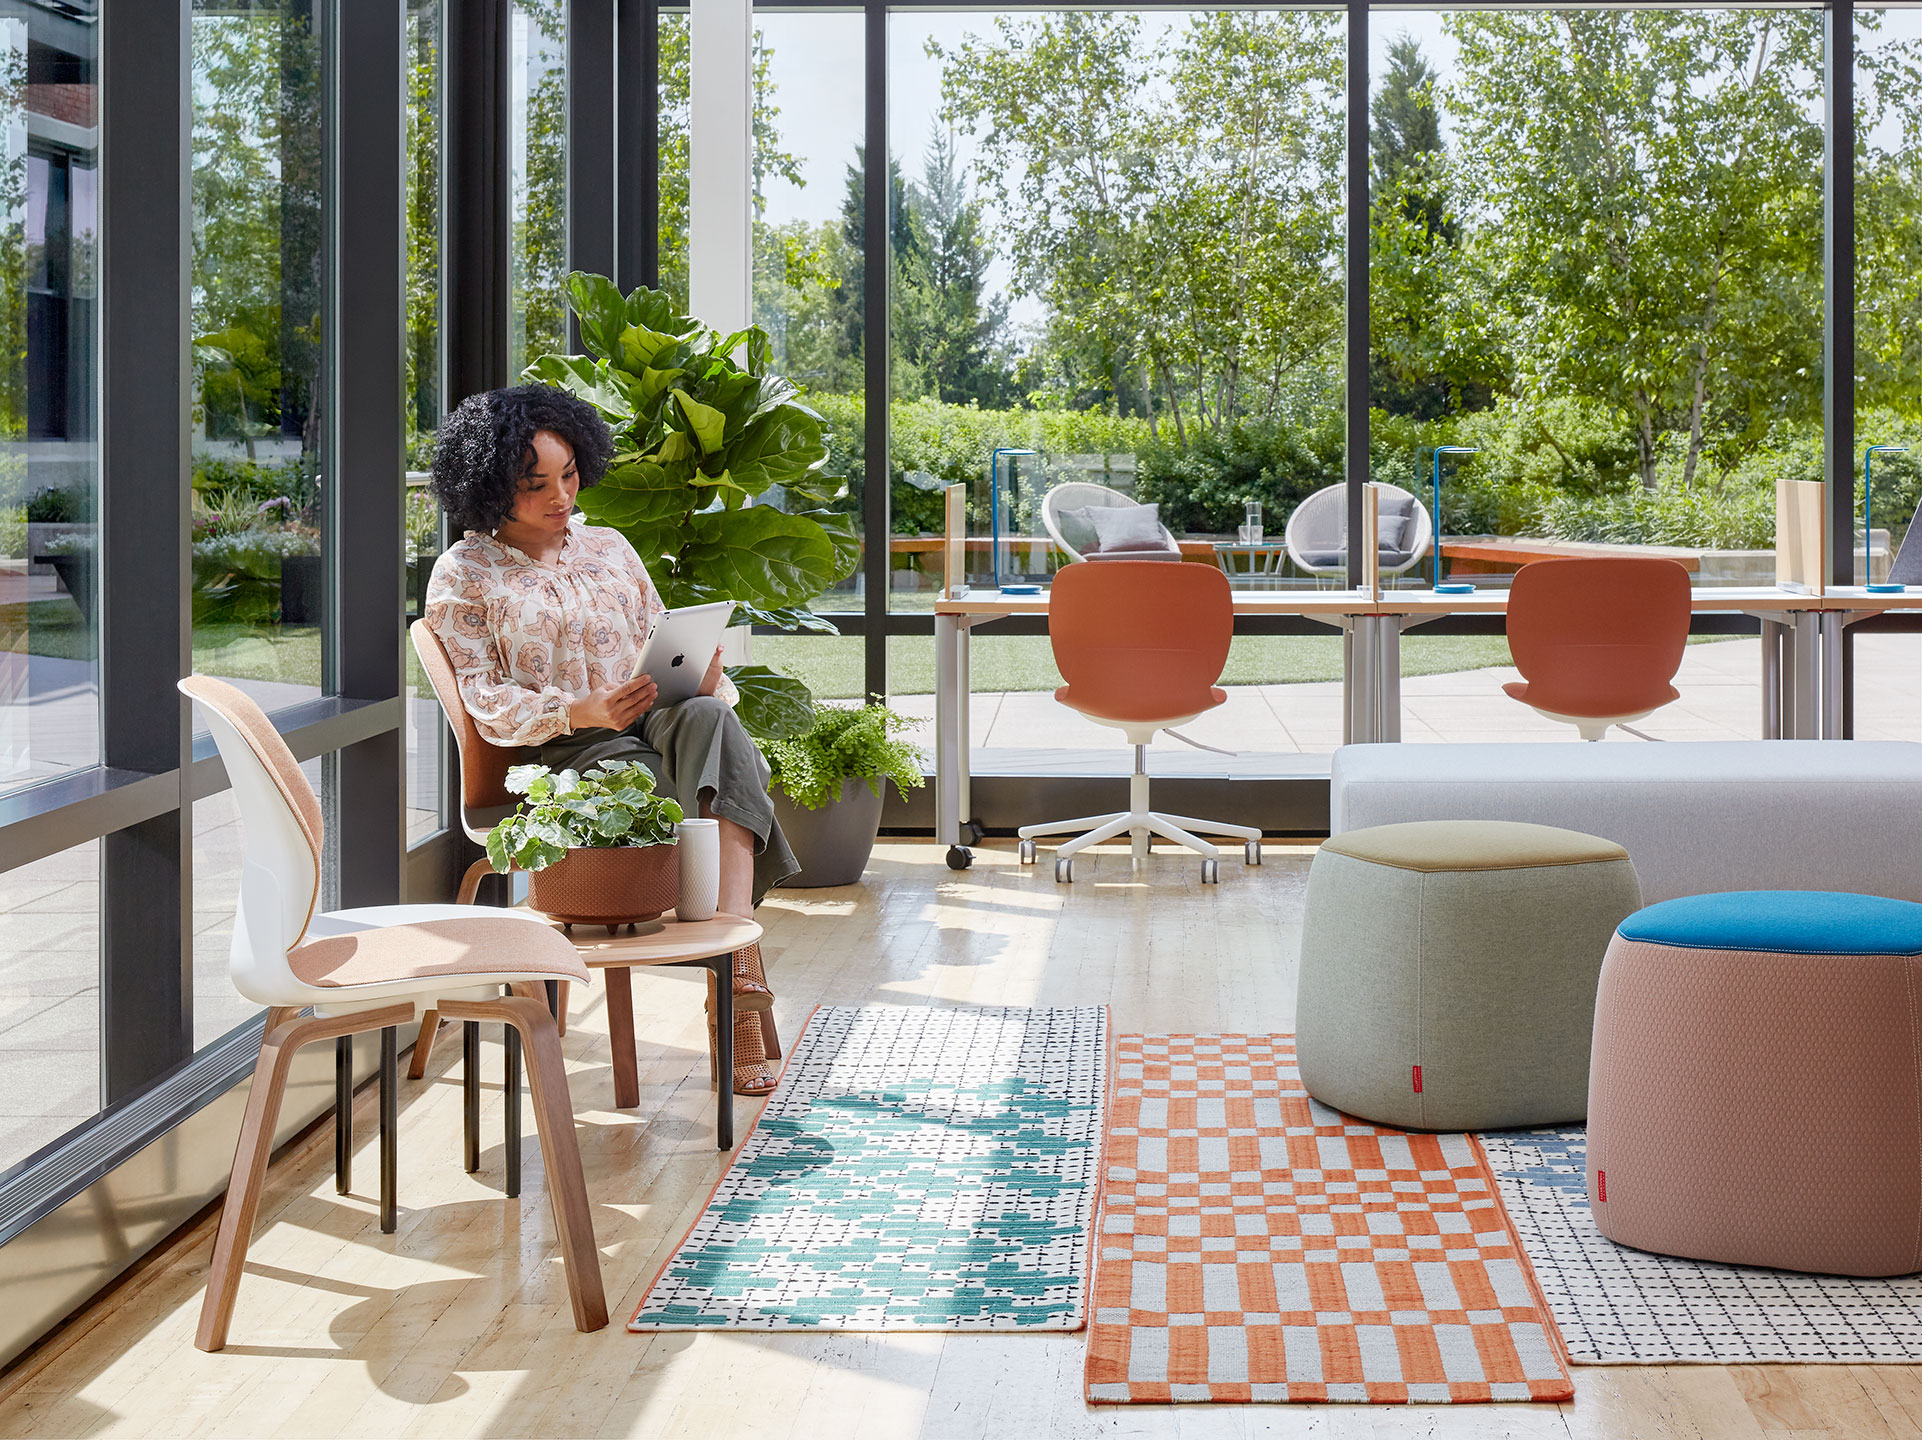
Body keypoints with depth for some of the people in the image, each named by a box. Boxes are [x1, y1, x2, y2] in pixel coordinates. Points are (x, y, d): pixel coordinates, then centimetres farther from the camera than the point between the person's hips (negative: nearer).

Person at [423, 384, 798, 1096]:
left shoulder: (608, 548, 21)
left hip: (659, 724, 3)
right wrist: (582, 711, -20)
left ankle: (735, 968, -46)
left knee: (708, 718, -34)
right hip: (563, 754, -3)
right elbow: (486, 700, -2)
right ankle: (744, 984, -37)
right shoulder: (463, 576, 7)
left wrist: (704, 676, -7)